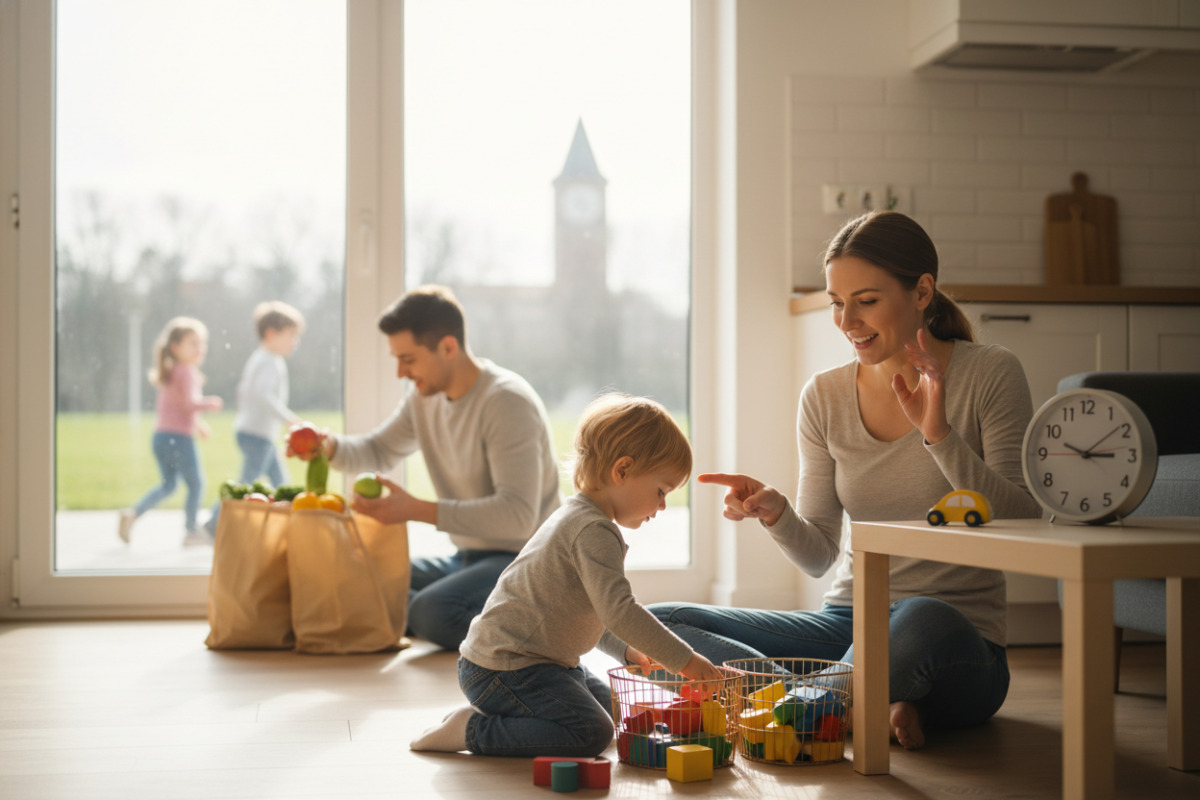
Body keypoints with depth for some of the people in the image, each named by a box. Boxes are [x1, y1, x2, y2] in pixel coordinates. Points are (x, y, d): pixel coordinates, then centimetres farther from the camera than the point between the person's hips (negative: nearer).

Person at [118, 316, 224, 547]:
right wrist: (211, 402, -6)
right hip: (180, 437, -9)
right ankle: (191, 531, 12)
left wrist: (195, 422, 26)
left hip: (160, 435, 9)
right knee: (196, 483, 6)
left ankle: (133, 513, 4)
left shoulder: (168, 372, 16)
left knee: (168, 484, 18)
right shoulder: (187, 372, -13)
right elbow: (191, 402, -24)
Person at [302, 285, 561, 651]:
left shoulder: (507, 401, -19)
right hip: (467, 558, 8)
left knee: (432, 612, -32)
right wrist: (330, 447, -1)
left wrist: (417, 510, -32)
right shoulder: (426, 397, 7)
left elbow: (518, 516, -28)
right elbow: (379, 450, 23)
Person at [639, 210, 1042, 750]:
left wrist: (939, 435, -22)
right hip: (847, 622, 5)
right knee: (653, 624, -12)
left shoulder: (991, 376, -4)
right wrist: (775, 513, -14)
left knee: (921, 620, -42)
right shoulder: (825, 397, 6)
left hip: (960, 635, -5)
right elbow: (818, 557, 8)